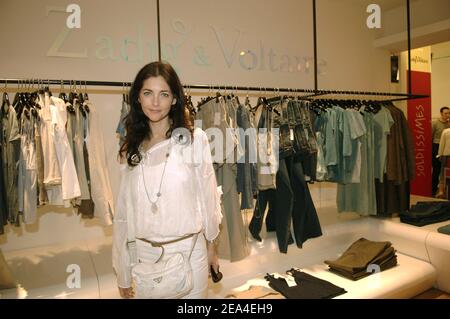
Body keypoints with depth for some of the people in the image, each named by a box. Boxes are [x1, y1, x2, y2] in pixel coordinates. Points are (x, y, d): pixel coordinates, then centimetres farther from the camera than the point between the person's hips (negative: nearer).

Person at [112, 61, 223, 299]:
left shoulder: (195, 138, -9)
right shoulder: (131, 148, 2)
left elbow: (208, 196, -2)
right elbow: (124, 211, 5)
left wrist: (211, 246, 6)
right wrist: (123, 274, 9)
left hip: (188, 251, -3)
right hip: (144, 254, 3)